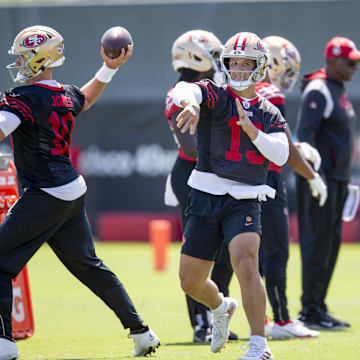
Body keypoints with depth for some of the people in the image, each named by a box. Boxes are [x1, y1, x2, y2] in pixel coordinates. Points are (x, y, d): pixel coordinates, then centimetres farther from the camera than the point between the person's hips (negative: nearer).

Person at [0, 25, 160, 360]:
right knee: (87, 264, 19)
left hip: (45, 195, -9)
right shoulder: (66, 95, 12)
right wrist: (109, 69, 39)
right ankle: (140, 332, 23)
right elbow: (86, 98, 36)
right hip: (74, 193, 9)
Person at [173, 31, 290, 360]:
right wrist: (190, 102, -47)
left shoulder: (270, 114, 10)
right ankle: (222, 307, 41)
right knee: (191, 283, 6)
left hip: (245, 202, -1)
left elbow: (280, 155, -5)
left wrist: (251, 129, -19)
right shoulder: (215, 96, 1)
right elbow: (187, 89, -23)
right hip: (206, 197, 1)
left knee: (245, 262, -26)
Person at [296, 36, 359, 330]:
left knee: (331, 243, 11)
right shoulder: (318, 91, -12)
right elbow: (305, 134, -19)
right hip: (320, 178, -10)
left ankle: (318, 308, 17)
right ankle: (310, 311, -6)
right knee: (317, 243, -8)